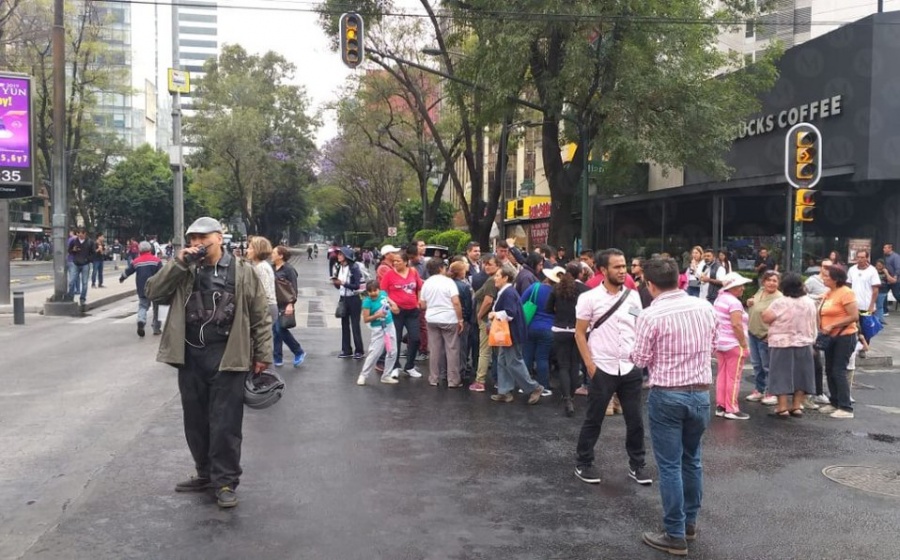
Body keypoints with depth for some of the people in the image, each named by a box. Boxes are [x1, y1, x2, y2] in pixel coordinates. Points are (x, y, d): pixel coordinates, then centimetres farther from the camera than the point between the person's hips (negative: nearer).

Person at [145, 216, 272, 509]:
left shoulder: (242, 272, -1)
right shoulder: (183, 272, 9)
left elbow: (261, 316, 0)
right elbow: (154, 293, -1)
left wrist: (262, 354, -3)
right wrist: (178, 263, -11)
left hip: (226, 359, -4)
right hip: (190, 357, 5)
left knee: (225, 424, -2)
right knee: (196, 421, 14)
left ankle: (225, 481, 10)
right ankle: (205, 474, 30)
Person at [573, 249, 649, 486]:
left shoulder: (633, 296, 4)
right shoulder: (589, 298, -7)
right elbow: (579, 333, -4)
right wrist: (590, 365, -9)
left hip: (630, 368, 4)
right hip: (602, 369, -3)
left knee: (635, 420, 9)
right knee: (593, 419, 7)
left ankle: (637, 465, 24)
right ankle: (583, 464, 21)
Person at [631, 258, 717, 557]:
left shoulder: (651, 315, -15)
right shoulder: (705, 307, -1)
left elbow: (641, 360, -8)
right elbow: (712, 345, 12)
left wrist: (633, 355, 13)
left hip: (667, 395, -5)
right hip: (700, 393, 5)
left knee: (670, 466, 3)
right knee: (692, 460, 20)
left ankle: (675, 535, 10)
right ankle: (690, 522, 32)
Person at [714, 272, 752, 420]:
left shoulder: (719, 299, 12)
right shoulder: (734, 302, -16)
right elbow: (736, 325, -23)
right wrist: (744, 344, -19)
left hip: (720, 342, 9)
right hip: (733, 344, -9)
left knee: (722, 375, 11)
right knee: (733, 377, -3)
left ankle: (720, 407, 14)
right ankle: (732, 409, 0)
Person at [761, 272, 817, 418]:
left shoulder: (779, 303, -16)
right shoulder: (809, 303, 3)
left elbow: (766, 318, -13)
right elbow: (813, 324, 11)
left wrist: (760, 308, 6)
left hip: (782, 345, -5)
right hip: (803, 344, 5)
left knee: (782, 376, 0)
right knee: (800, 375, 11)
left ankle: (782, 407, 0)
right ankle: (797, 406, 14)